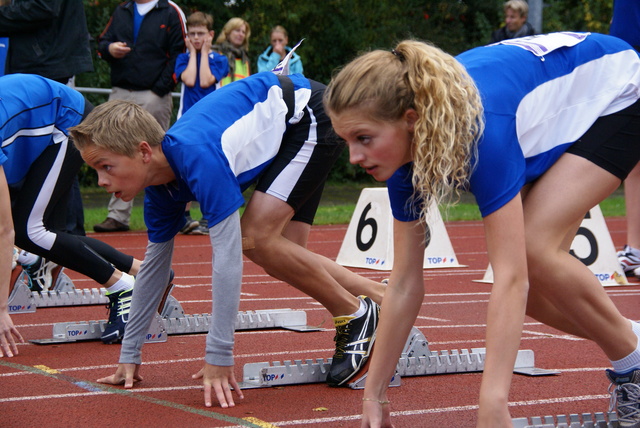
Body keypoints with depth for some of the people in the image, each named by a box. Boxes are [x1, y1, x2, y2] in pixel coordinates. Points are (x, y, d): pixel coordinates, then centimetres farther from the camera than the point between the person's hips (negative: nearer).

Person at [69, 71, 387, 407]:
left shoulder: (197, 156, -34)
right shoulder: (160, 189, -8)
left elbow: (226, 254, -34)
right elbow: (154, 263, 5)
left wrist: (219, 357, -32)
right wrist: (129, 355, 7)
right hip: (284, 132, 9)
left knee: (254, 239, -19)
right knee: (280, 258, 5)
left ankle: (356, 315, -2)